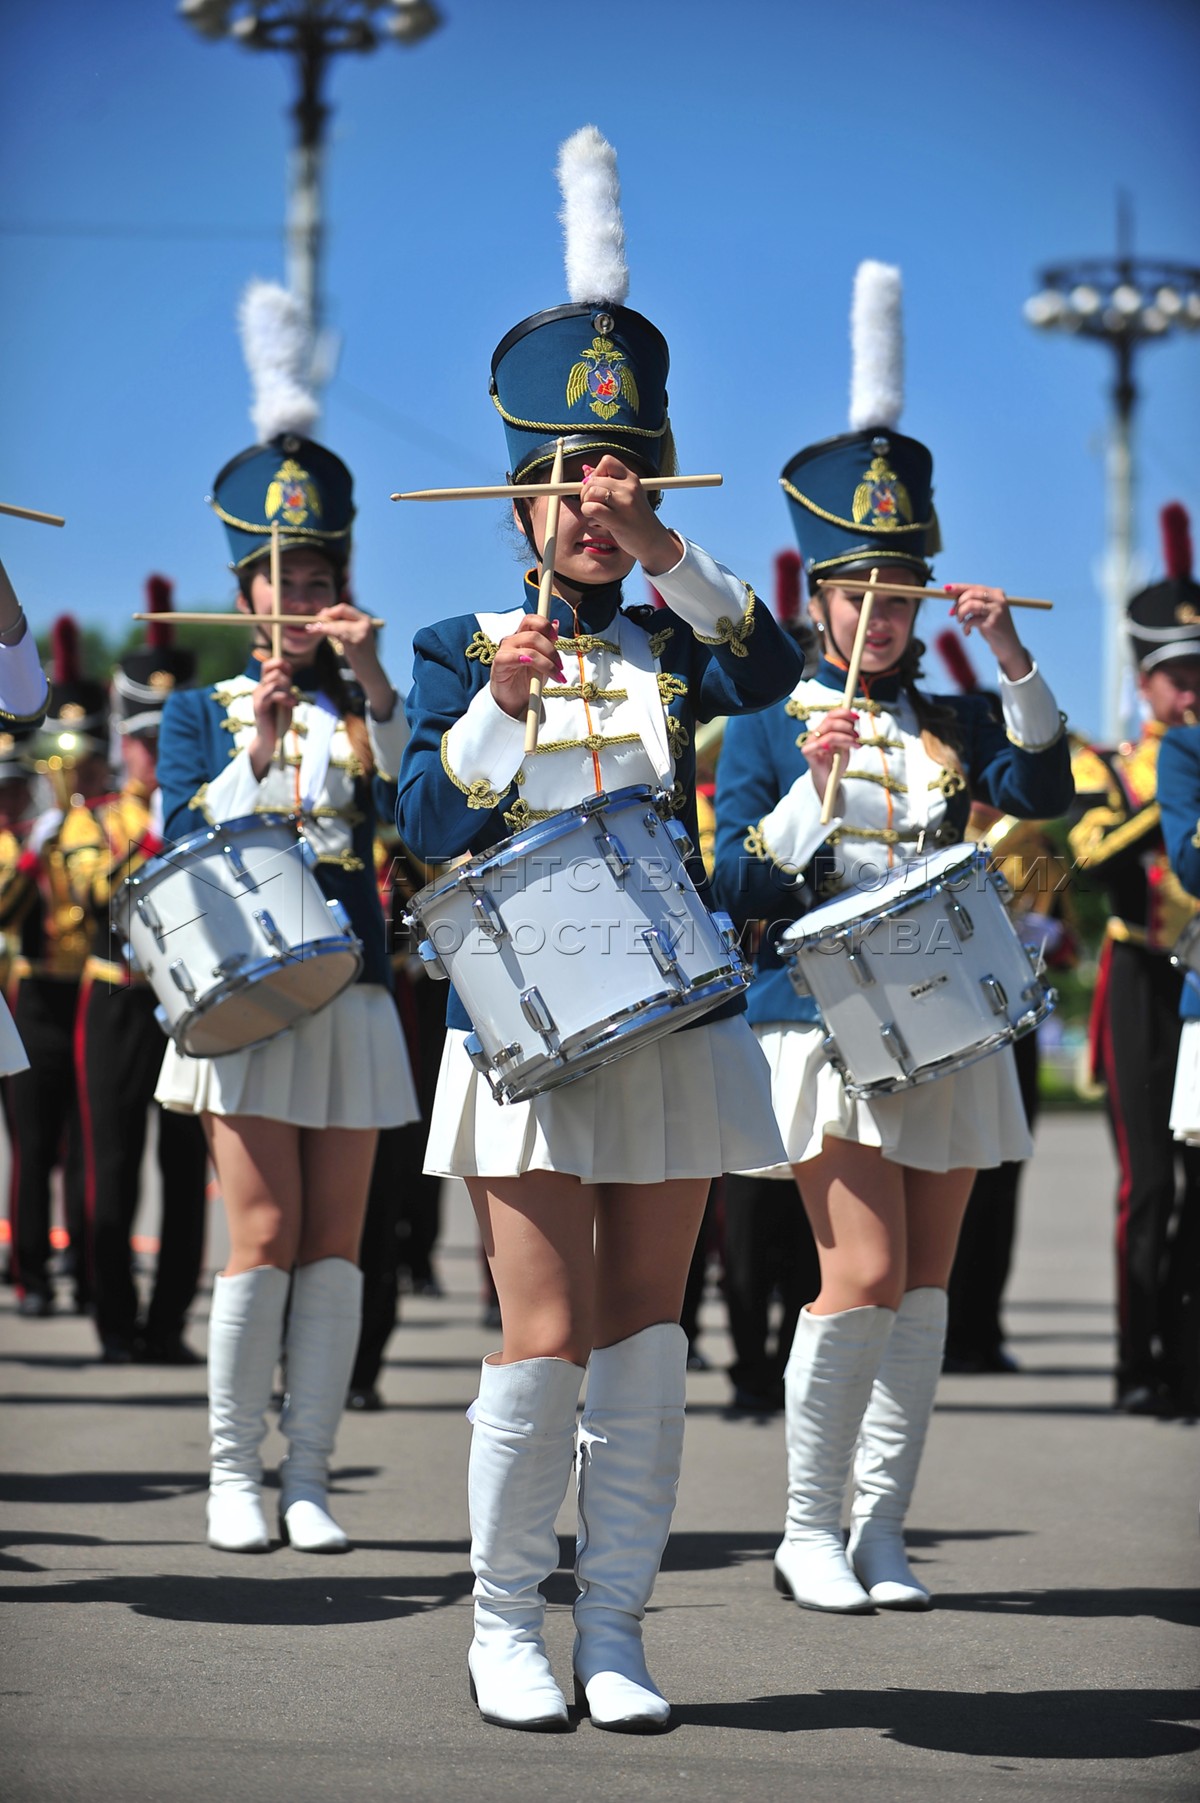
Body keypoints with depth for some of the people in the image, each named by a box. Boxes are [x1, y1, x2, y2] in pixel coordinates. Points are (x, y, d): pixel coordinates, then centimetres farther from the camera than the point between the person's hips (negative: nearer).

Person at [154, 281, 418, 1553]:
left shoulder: (369, 710, 11)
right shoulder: (200, 711, 7)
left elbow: (418, 808, -8)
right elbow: (185, 850, -5)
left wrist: (372, 686, -18)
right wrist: (253, 747, -17)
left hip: (350, 989, 2)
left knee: (336, 1242, 0)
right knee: (265, 1235, -8)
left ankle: (308, 1475, 6)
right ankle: (234, 1472, 2)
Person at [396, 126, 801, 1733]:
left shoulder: (672, 645, 9)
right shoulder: (461, 649, 4)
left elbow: (771, 671, -13)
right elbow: (429, 827, -9)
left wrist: (663, 554, -23)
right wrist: (498, 703, -23)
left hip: (672, 1027, 3)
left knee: (644, 1333, 4)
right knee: (546, 1339, -7)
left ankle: (614, 1628, 11)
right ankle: (506, 1620, 8)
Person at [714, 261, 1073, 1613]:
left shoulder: (952, 721, 11)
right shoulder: (769, 720, 1)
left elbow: (1044, 791, -7)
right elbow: (738, 883, -7)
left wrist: (1015, 663, -16)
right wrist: (810, 779, -21)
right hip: (823, 1014, -4)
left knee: (923, 1290, 4)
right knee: (864, 1276, -13)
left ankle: (883, 1530, 12)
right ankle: (810, 1531, -1)